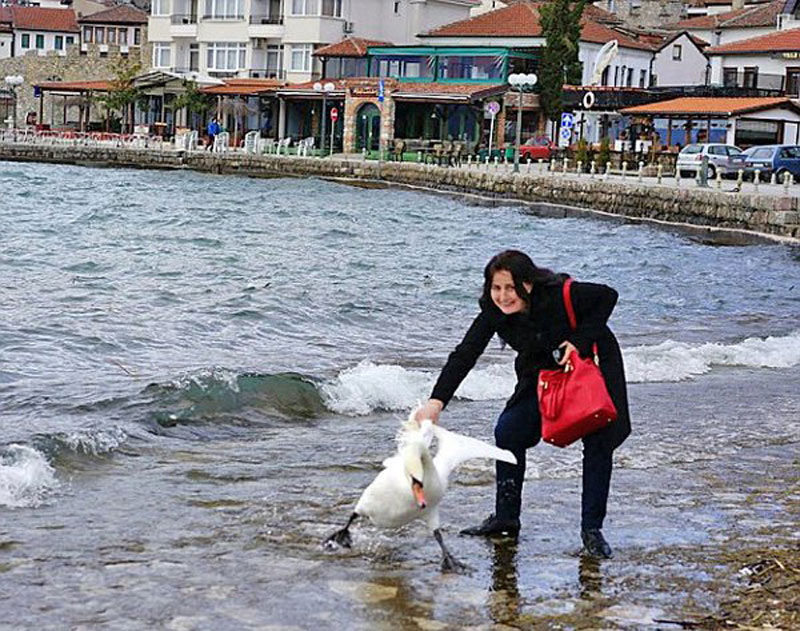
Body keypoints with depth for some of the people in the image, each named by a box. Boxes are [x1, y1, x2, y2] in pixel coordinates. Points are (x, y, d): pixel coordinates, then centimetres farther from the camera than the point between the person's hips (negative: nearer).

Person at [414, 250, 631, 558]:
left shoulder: (560, 295, -34)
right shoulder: (494, 312, -22)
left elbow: (607, 296, -18)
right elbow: (464, 356, -26)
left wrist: (581, 340, -28)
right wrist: (436, 401, -37)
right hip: (545, 370, 4)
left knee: (598, 443, -9)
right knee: (508, 432, -7)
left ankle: (592, 530, 2)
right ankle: (506, 518, 6)